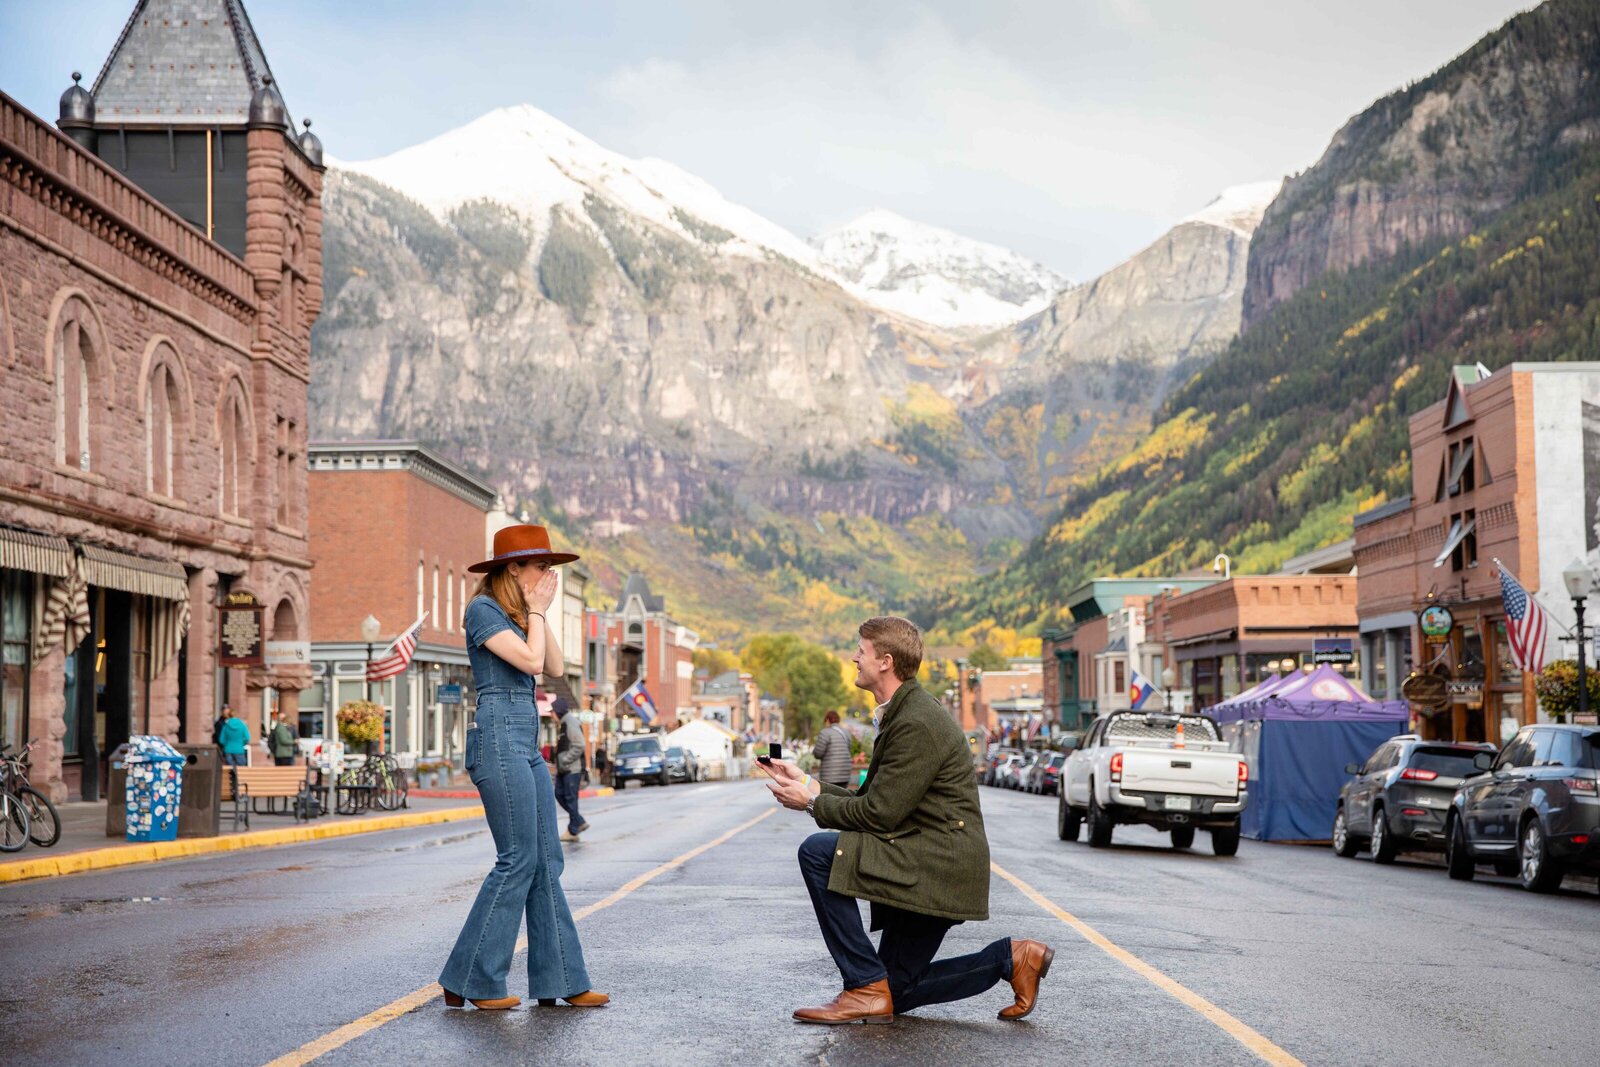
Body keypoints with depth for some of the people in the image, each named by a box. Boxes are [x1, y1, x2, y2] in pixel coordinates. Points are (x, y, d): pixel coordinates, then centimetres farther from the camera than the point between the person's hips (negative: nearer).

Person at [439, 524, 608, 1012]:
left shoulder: (517, 615, 19)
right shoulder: (483, 609, -7)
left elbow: (555, 667, 14)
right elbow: (530, 661, -16)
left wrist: (538, 613, 9)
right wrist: (537, 612, -3)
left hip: (526, 741, 10)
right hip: (499, 737, -10)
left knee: (546, 862, 7)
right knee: (517, 859, -9)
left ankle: (559, 981, 10)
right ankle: (469, 981, -2)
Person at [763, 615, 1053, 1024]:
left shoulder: (917, 723, -19)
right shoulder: (900, 714, 14)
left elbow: (879, 813, -20)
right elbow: (873, 803, 16)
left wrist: (812, 801, -9)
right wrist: (810, 783, 8)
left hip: (938, 864, -10)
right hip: (926, 867, 10)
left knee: (818, 851, -21)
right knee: (896, 991, 13)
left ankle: (866, 987, -16)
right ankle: (1011, 958, 15)